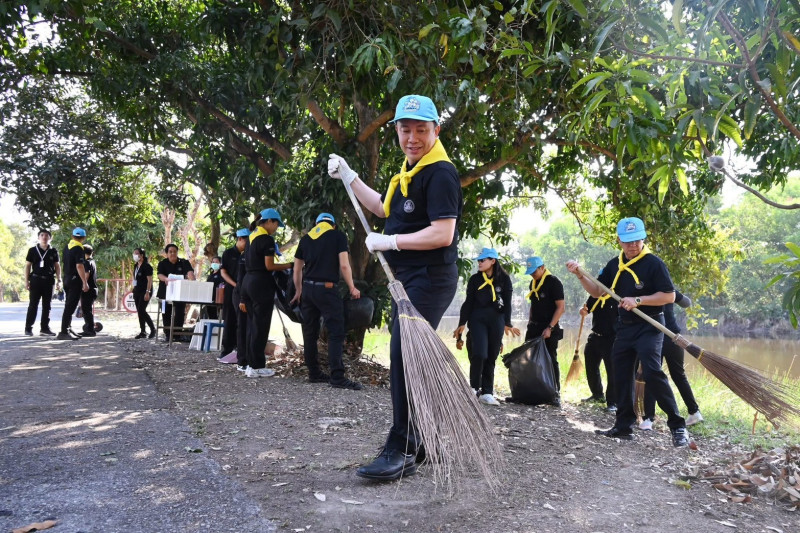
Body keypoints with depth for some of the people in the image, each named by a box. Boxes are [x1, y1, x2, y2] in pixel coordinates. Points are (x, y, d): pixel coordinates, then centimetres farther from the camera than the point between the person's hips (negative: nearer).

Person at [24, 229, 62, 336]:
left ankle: (44, 328, 11)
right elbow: (27, 266, 5)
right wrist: (27, 281, -1)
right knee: (33, 305, -2)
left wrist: (58, 280, 4)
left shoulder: (53, 251, 8)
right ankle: (28, 328, 4)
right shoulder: (33, 250, 3)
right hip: (36, 280, -2)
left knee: (46, 306, 5)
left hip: (48, 280, 2)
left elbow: (57, 266, 10)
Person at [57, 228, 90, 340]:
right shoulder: (78, 249, -15)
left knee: (69, 305, 17)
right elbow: (79, 266, -22)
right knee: (70, 306, -8)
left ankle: (68, 329, 24)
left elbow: (66, 263, 18)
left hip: (67, 279, 9)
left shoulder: (67, 246, 12)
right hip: (75, 280, -9)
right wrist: (85, 282, -22)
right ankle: (63, 332, -10)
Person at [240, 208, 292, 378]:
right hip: (261, 284, -9)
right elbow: (269, 266, -15)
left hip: (248, 281, 9)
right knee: (260, 326, -3)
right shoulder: (267, 239, -11)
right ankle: (257, 367, 1)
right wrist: (287, 266, 0)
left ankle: (251, 364, 17)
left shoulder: (252, 238, 16)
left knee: (252, 325, 12)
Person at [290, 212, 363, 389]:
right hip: (327, 289, -5)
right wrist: (352, 288, 3)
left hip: (307, 288, 5)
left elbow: (297, 269, 16)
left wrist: (298, 291, 27)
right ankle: (337, 377, -11)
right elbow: (344, 265, -7)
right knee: (336, 333, -5)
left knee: (310, 333, 10)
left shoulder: (306, 238, 14)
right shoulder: (338, 236, 1)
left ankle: (314, 373, 15)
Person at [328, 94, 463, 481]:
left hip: (429, 280, -11)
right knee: (409, 358, 16)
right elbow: (382, 207, 29)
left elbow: (442, 234, -24)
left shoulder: (440, 173, -15)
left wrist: (388, 241, -18)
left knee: (404, 358, -14)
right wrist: (347, 176, 25)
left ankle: (402, 451, -7)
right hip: (408, 279, 11)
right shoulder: (409, 170, 16)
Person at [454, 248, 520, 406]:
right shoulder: (475, 279, 4)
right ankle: (474, 388, 0)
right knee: (479, 354, -15)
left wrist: (507, 324, 1)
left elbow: (507, 302, 5)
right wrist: (462, 323, 2)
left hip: (496, 320, 1)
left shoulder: (504, 279, 3)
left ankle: (487, 393, 8)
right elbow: (468, 302, 5)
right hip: (477, 319, -1)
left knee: (491, 357, 2)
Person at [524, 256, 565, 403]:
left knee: (551, 361, -3)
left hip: (549, 330, -7)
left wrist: (550, 328, -19)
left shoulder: (554, 282, -11)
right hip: (533, 327, 7)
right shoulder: (533, 283, 12)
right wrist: (530, 323, 13)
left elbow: (560, 308, -15)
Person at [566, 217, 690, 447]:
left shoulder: (654, 263, -12)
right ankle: (624, 426, 21)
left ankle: (678, 426, -7)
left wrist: (638, 300, -23)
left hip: (649, 327, -7)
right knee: (621, 376, 10)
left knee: (652, 374, -18)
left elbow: (669, 296, -15)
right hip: (625, 327, 7)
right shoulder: (615, 265, 7)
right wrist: (580, 275, -5)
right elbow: (597, 291, 10)